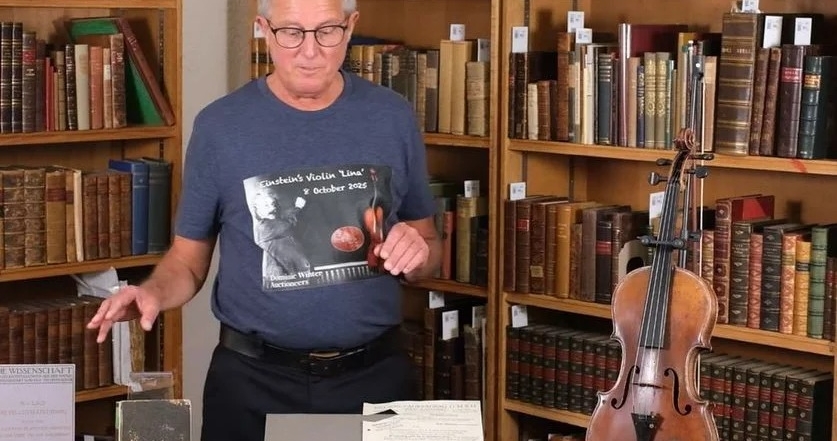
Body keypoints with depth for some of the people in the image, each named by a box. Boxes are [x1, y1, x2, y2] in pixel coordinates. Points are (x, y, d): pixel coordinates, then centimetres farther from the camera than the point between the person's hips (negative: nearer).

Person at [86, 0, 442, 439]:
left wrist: (418, 252, -13)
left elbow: (429, 247, 9)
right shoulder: (219, 125, -4)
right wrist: (154, 291, -19)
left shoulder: (393, 118, 0)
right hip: (252, 378, -1)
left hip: (374, 373, 1)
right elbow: (188, 258, 1)